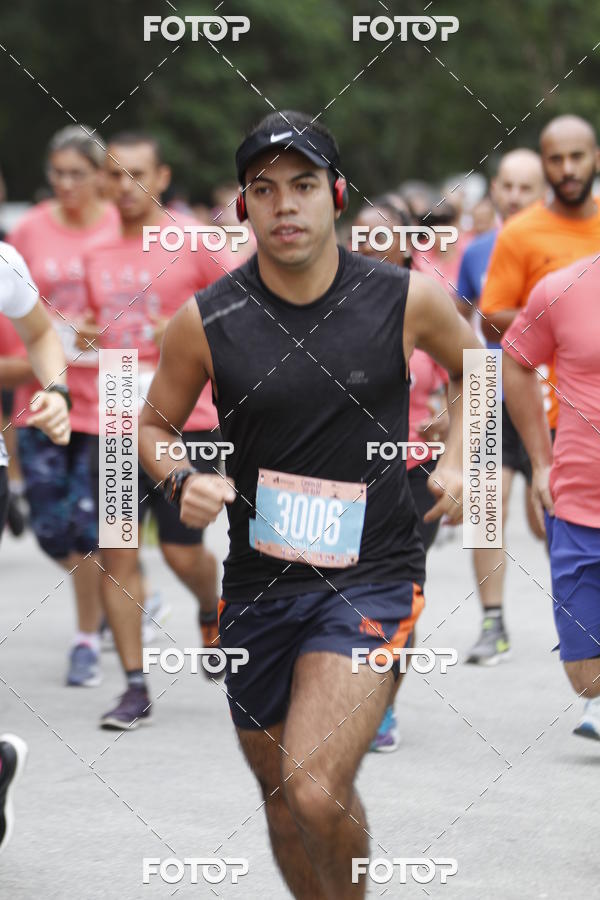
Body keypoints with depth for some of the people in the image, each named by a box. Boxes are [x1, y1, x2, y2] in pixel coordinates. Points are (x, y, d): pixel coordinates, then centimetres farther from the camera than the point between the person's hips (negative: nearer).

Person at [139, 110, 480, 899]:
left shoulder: (407, 300, -6)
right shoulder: (204, 322, -5)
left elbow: (473, 364, 15)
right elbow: (153, 425, 10)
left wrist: (455, 460, 1)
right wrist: (181, 480, -11)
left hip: (372, 579, -3)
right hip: (259, 585, 3)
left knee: (316, 791, -21)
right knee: (280, 795, 15)